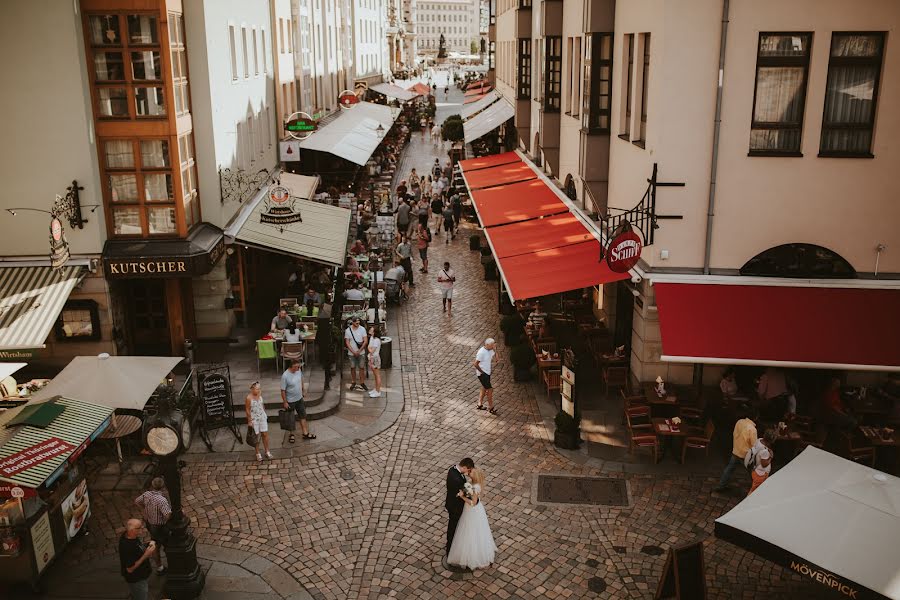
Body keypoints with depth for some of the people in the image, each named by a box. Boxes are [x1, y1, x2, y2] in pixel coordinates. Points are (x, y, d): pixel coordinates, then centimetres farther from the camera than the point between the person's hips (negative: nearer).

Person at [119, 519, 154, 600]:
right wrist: (146, 555, -32)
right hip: (137, 581, -8)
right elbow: (130, 569, -29)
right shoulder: (126, 547, -37)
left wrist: (149, 545, -13)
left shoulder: (133, 536, -12)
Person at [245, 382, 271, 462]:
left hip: (262, 417, 5)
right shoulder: (248, 398, -21)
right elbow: (247, 410, -14)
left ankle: (267, 452, 23)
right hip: (254, 419, -5)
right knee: (257, 436, 6)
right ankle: (258, 454, 22)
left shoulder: (260, 394, -4)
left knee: (265, 434, 9)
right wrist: (249, 421, -11)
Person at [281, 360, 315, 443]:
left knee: (303, 416, 11)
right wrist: (285, 402, -16)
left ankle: (305, 433, 22)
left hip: (299, 398, 6)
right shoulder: (285, 376, -27)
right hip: (290, 401, -6)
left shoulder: (299, 371, -8)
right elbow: (283, 390, -20)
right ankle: (292, 434, 29)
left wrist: (302, 391, 19)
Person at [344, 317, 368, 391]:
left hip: (361, 352, 0)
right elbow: (347, 343, -3)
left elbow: (365, 341, -4)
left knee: (362, 368, 0)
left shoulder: (362, 329, -4)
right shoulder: (348, 330, -4)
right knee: (353, 368, 6)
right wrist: (353, 352, -11)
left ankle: (362, 383, 9)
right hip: (351, 353, 0)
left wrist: (359, 351, -11)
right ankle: (353, 383, 18)